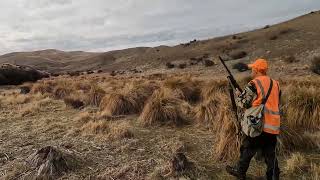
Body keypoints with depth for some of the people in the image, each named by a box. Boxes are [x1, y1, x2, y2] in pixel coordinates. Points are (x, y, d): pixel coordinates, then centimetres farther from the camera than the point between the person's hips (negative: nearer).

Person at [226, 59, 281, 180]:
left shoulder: (254, 84, -11)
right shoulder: (276, 84, 10)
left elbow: (242, 103, -10)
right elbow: (275, 104, 18)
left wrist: (237, 94, 10)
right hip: (274, 126, 6)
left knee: (247, 149, 12)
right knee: (270, 154, 15)